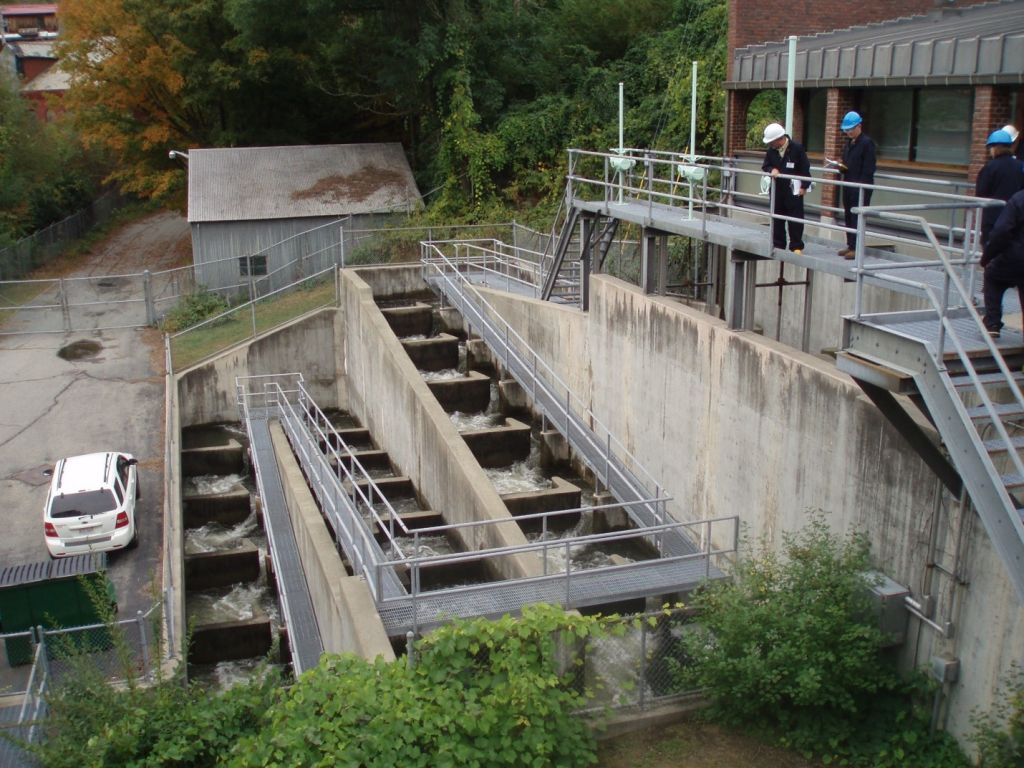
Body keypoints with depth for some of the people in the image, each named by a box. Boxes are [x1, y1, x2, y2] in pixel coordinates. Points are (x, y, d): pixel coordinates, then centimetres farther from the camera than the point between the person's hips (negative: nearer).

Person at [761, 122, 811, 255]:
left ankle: (796, 246, 4)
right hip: (777, 188, 5)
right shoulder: (771, 150, 3)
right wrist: (771, 170, -12)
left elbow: (805, 168, -7)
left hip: (793, 189, -5)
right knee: (777, 217, 10)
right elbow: (765, 166, 11)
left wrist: (804, 186, -9)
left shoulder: (797, 149, -11)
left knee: (795, 219, -2)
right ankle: (778, 244, 20)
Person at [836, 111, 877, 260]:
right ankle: (850, 245, 19)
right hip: (849, 185, 8)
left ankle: (856, 248, -4)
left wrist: (862, 185, -19)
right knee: (848, 217, 11)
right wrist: (842, 167, 3)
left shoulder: (867, 143, -10)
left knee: (857, 218, -7)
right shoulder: (849, 142, 16)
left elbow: (868, 169, -14)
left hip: (861, 187, -8)